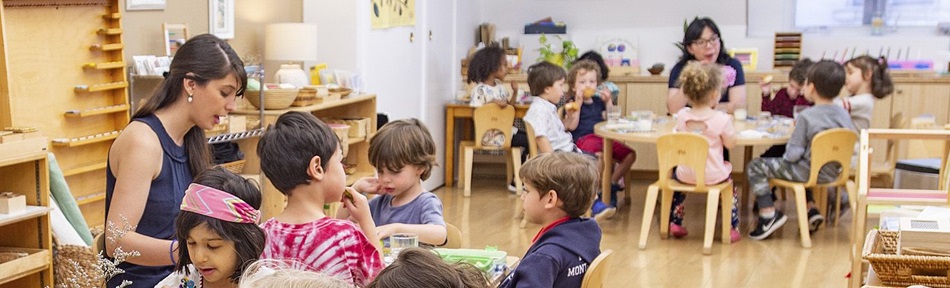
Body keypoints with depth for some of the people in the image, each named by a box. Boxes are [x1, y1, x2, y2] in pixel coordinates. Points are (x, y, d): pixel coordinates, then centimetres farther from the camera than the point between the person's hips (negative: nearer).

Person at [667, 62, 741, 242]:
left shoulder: (681, 117, -5)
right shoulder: (721, 119, -16)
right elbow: (730, 144, -5)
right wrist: (729, 126, 8)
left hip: (686, 174, 2)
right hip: (713, 176, -2)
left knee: (678, 174, 36)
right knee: (729, 179, 30)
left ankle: (675, 223, 34)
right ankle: (732, 228, 28)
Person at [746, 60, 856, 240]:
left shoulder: (806, 117, -21)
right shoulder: (843, 114, -3)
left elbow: (793, 155, -21)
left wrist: (791, 139, -1)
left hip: (809, 173, -7)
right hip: (833, 173, 7)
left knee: (755, 167, 2)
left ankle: (768, 214, -3)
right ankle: (811, 210, 26)